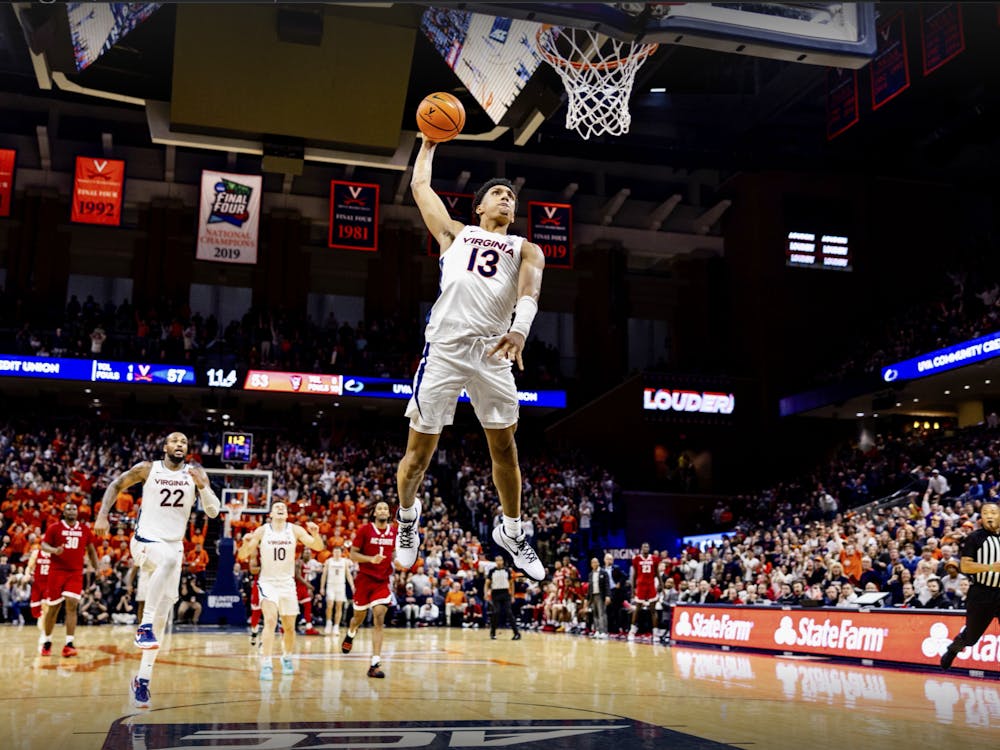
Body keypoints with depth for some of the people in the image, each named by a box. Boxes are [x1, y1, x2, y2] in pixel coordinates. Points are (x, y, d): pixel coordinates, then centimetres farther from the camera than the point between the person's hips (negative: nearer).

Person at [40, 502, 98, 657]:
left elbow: (91, 550, 17)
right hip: (57, 571, -1)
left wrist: (96, 568, 10)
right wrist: (54, 550, -24)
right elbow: (44, 545, -3)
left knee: (72, 605, -13)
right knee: (53, 607, 6)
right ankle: (46, 641, 26)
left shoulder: (85, 529, 7)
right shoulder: (54, 528, 0)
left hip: (76, 573, 1)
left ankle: (69, 644, -14)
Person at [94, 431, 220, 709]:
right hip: (145, 541, -4)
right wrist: (102, 515, -3)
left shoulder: (195, 473, 1)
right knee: (171, 558, -40)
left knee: (161, 618, 4)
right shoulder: (148, 468, -3)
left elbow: (213, 512, -3)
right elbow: (116, 485, 10)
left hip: (174, 545, 4)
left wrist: (203, 486, -19)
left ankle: (143, 678, 15)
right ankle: (144, 625, -32)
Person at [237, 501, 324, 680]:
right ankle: (266, 664, -22)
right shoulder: (262, 531, -7)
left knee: (289, 626, 12)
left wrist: (315, 534, -33)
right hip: (267, 582, -2)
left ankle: (287, 658, 37)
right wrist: (245, 543, -29)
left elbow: (318, 547, -12)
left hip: (287, 583, 2)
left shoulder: (295, 530, -5)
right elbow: (242, 556, -7)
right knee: (270, 620, -22)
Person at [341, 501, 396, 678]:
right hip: (364, 578, -1)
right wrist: (371, 559, -23)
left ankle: (375, 664, -13)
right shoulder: (364, 530, -7)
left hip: (382, 581, 1)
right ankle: (350, 634, 52)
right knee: (360, 616, 14)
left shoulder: (394, 531, 2)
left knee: (379, 620, -12)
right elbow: (353, 555, -8)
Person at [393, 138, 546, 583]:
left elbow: (530, 291, -4)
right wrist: (430, 142, 37)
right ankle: (407, 516, 30)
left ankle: (511, 532, 27)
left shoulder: (526, 249, 16)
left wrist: (520, 331, -24)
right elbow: (420, 186, 26)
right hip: (444, 349, -1)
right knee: (420, 451, 2)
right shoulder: (455, 233, 20)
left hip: (493, 352, 1)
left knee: (505, 447, 7)